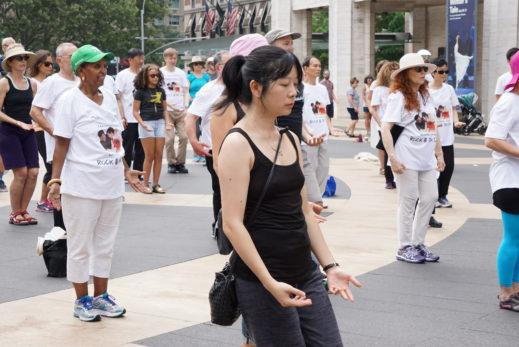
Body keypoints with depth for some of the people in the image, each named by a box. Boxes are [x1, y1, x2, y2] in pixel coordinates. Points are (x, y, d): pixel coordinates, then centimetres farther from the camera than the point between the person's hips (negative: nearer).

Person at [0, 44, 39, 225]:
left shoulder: (32, 84, 10)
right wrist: (18, 123, -18)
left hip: (28, 132, 5)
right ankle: (15, 214, 6)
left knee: (33, 172, -3)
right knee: (21, 173, -10)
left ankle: (23, 211, 13)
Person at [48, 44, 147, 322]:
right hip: (82, 186, -6)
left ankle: (100, 297, 25)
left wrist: (126, 171, 18)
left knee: (105, 244, 13)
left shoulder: (109, 98, 9)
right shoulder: (70, 99, -9)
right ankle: (82, 301, 17)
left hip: (111, 185, 6)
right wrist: (55, 180, -16)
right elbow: (61, 143, -11)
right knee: (80, 246, 5)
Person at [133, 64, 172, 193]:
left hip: (160, 122, 4)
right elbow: (135, 111, -3)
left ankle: (156, 184, 10)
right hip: (146, 123, -4)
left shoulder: (161, 91, 10)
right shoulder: (141, 91, -3)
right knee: (149, 156, -3)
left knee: (159, 155, 3)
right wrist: (142, 124, -16)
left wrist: (167, 122, 1)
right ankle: (145, 184, 7)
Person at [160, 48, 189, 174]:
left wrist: (186, 107, -2)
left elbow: (186, 92, 13)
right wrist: (169, 104, -13)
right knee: (169, 138, -5)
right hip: (166, 110, -3)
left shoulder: (181, 73, 12)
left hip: (181, 110, 3)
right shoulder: (160, 72, 2)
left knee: (184, 136, -4)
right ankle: (171, 163, 7)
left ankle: (180, 163, 8)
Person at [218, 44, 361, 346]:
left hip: (305, 274, 7)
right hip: (260, 281, -7)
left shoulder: (290, 140, 10)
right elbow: (233, 224, -17)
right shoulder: (238, 144, -12)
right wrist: (270, 283, -23)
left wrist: (330, 265, 9)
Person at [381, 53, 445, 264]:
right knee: (408, 201, -1)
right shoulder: (398, 96, -8)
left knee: (430, 197, 7)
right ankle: (405, 248, 10)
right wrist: (392, 157, -22)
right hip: (406, 158, -7)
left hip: (426, 159, 7)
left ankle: (418, 243, 20)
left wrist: (439, 154, 16)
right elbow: (386, 128, -15)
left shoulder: (425, 96, 15)